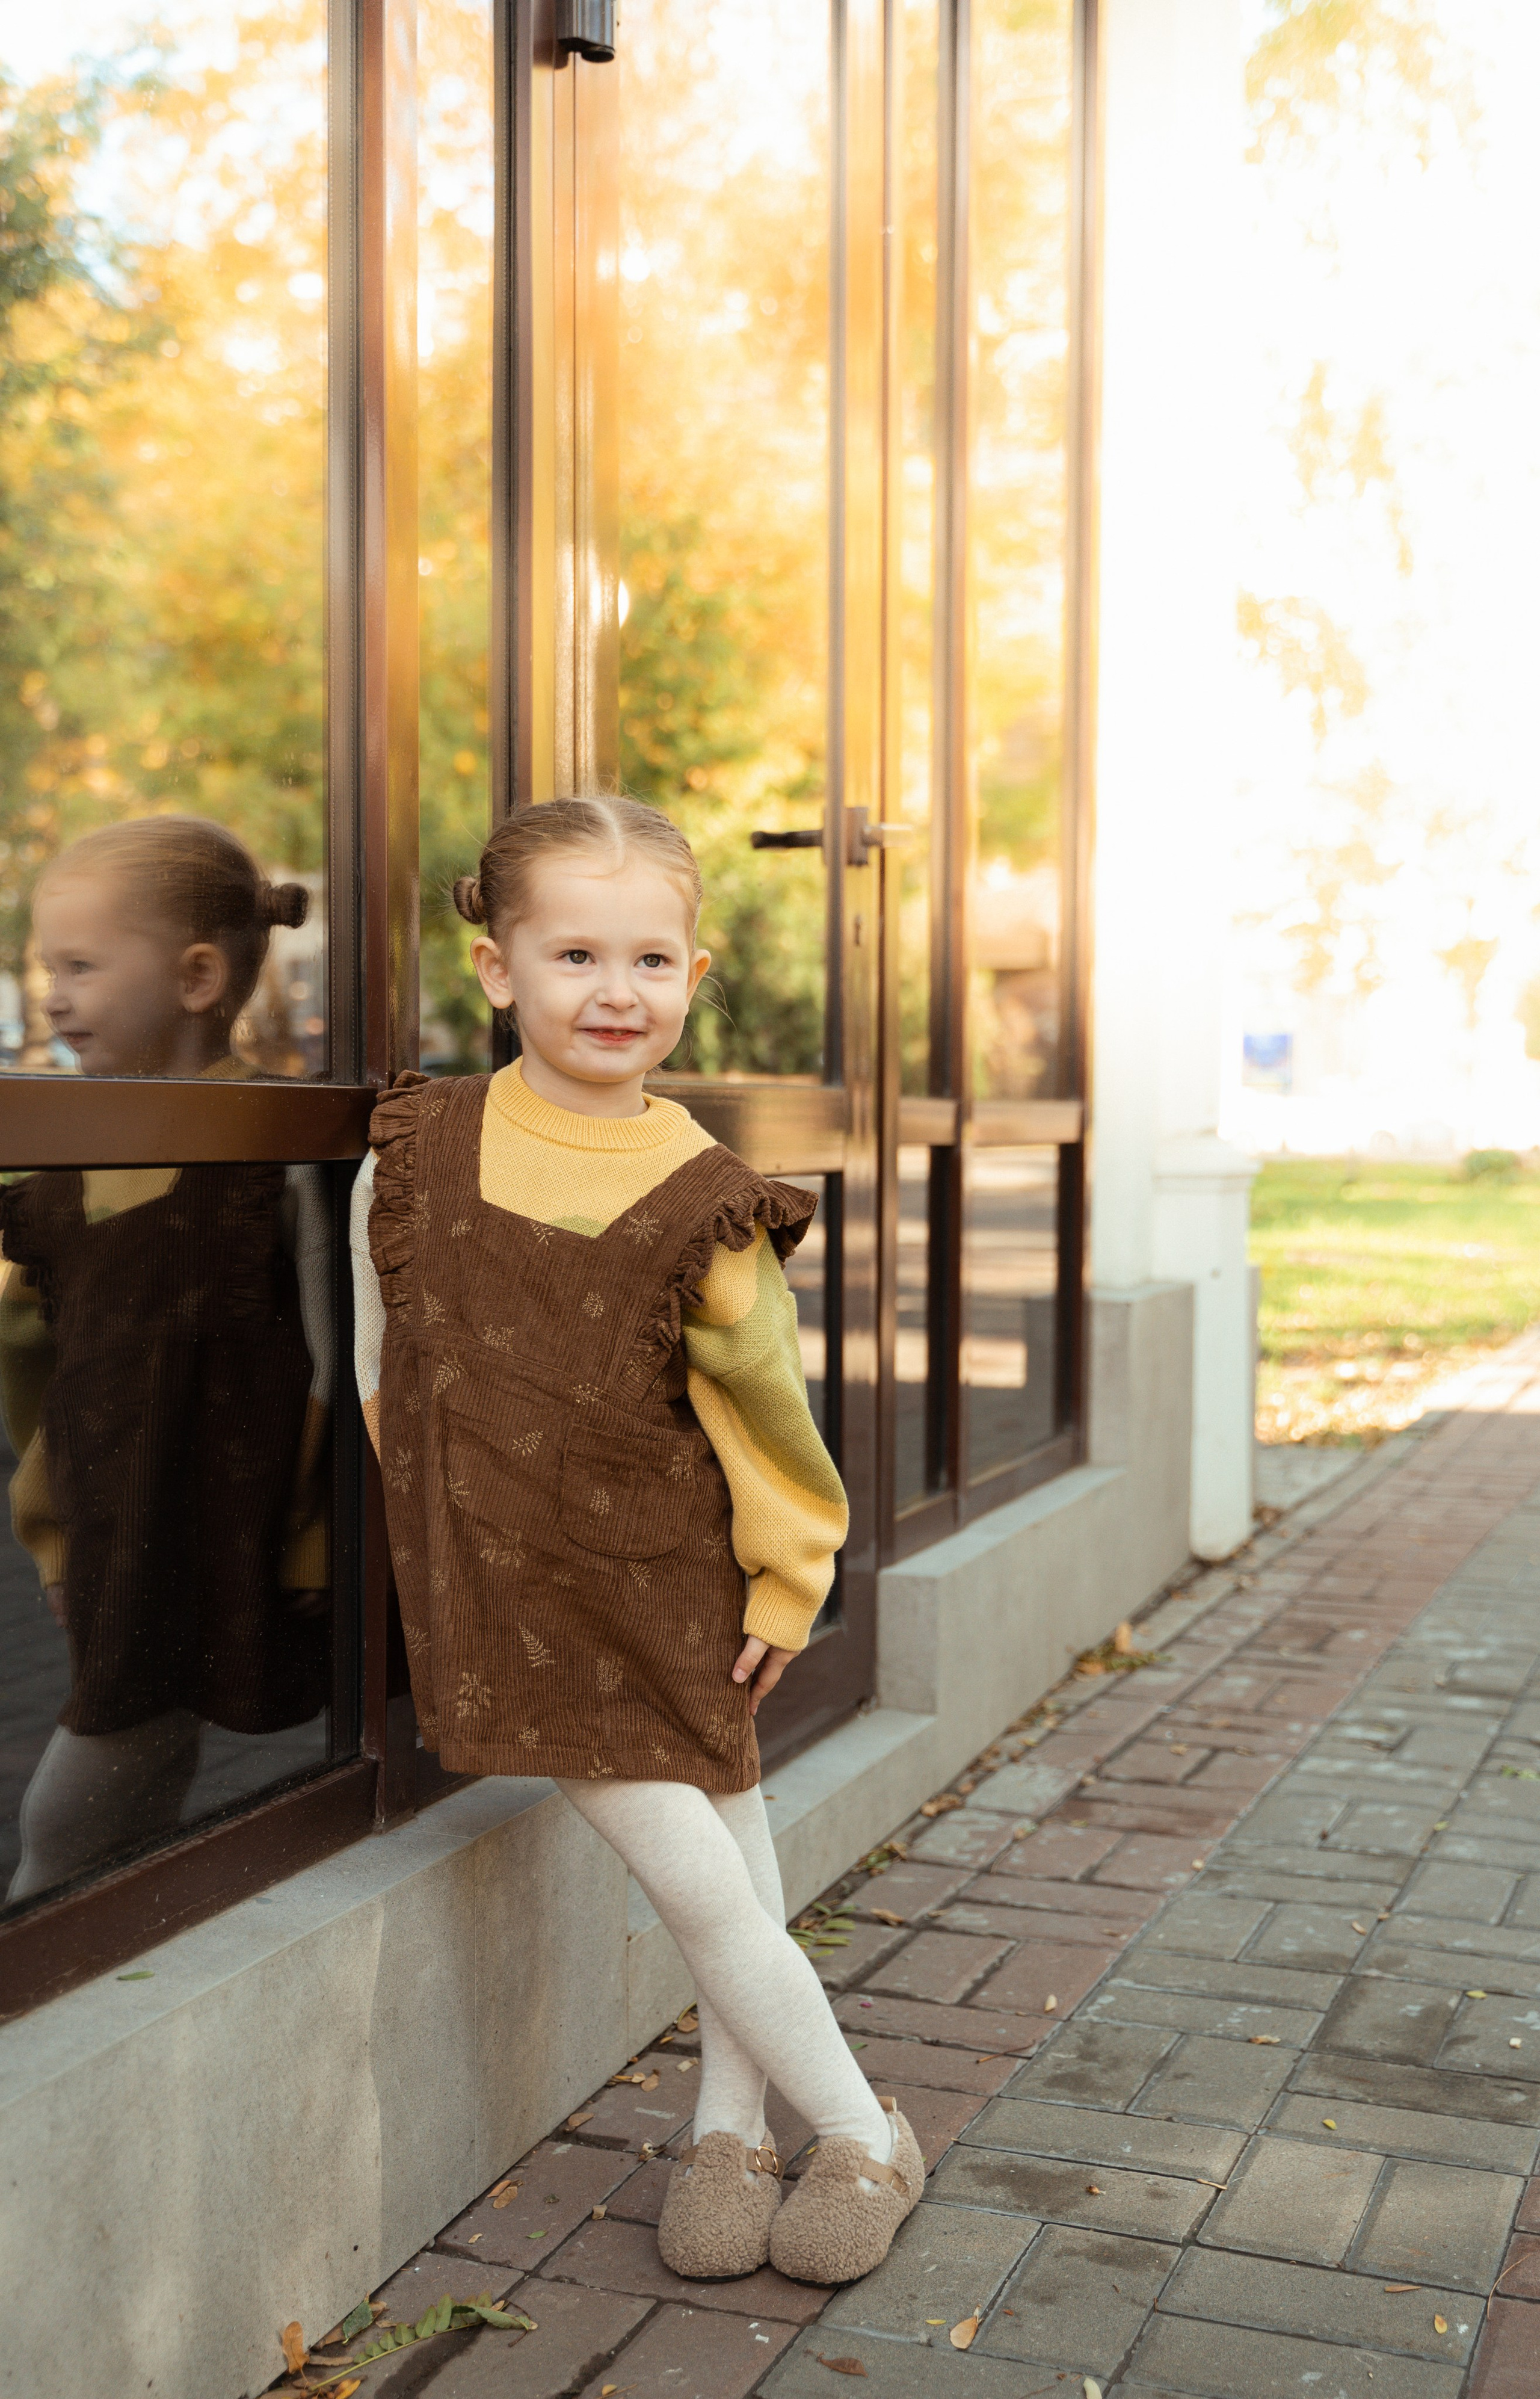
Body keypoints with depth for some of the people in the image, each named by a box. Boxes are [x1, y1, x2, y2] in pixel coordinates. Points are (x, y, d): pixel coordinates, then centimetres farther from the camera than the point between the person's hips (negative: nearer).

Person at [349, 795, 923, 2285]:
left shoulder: (702, 1200, -12)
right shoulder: (417, 1151, -7)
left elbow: (764, 1407, -3)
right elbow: (385, 1369, 6)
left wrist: (789, 1580, 2)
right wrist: (437, 1525, 11)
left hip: (670, 1598, 1)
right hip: (511, 1602, 0)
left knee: (731, 1866, 12)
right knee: (700, 1886, 0)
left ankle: (730, 2128, 35)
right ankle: (860, 2132, 19)